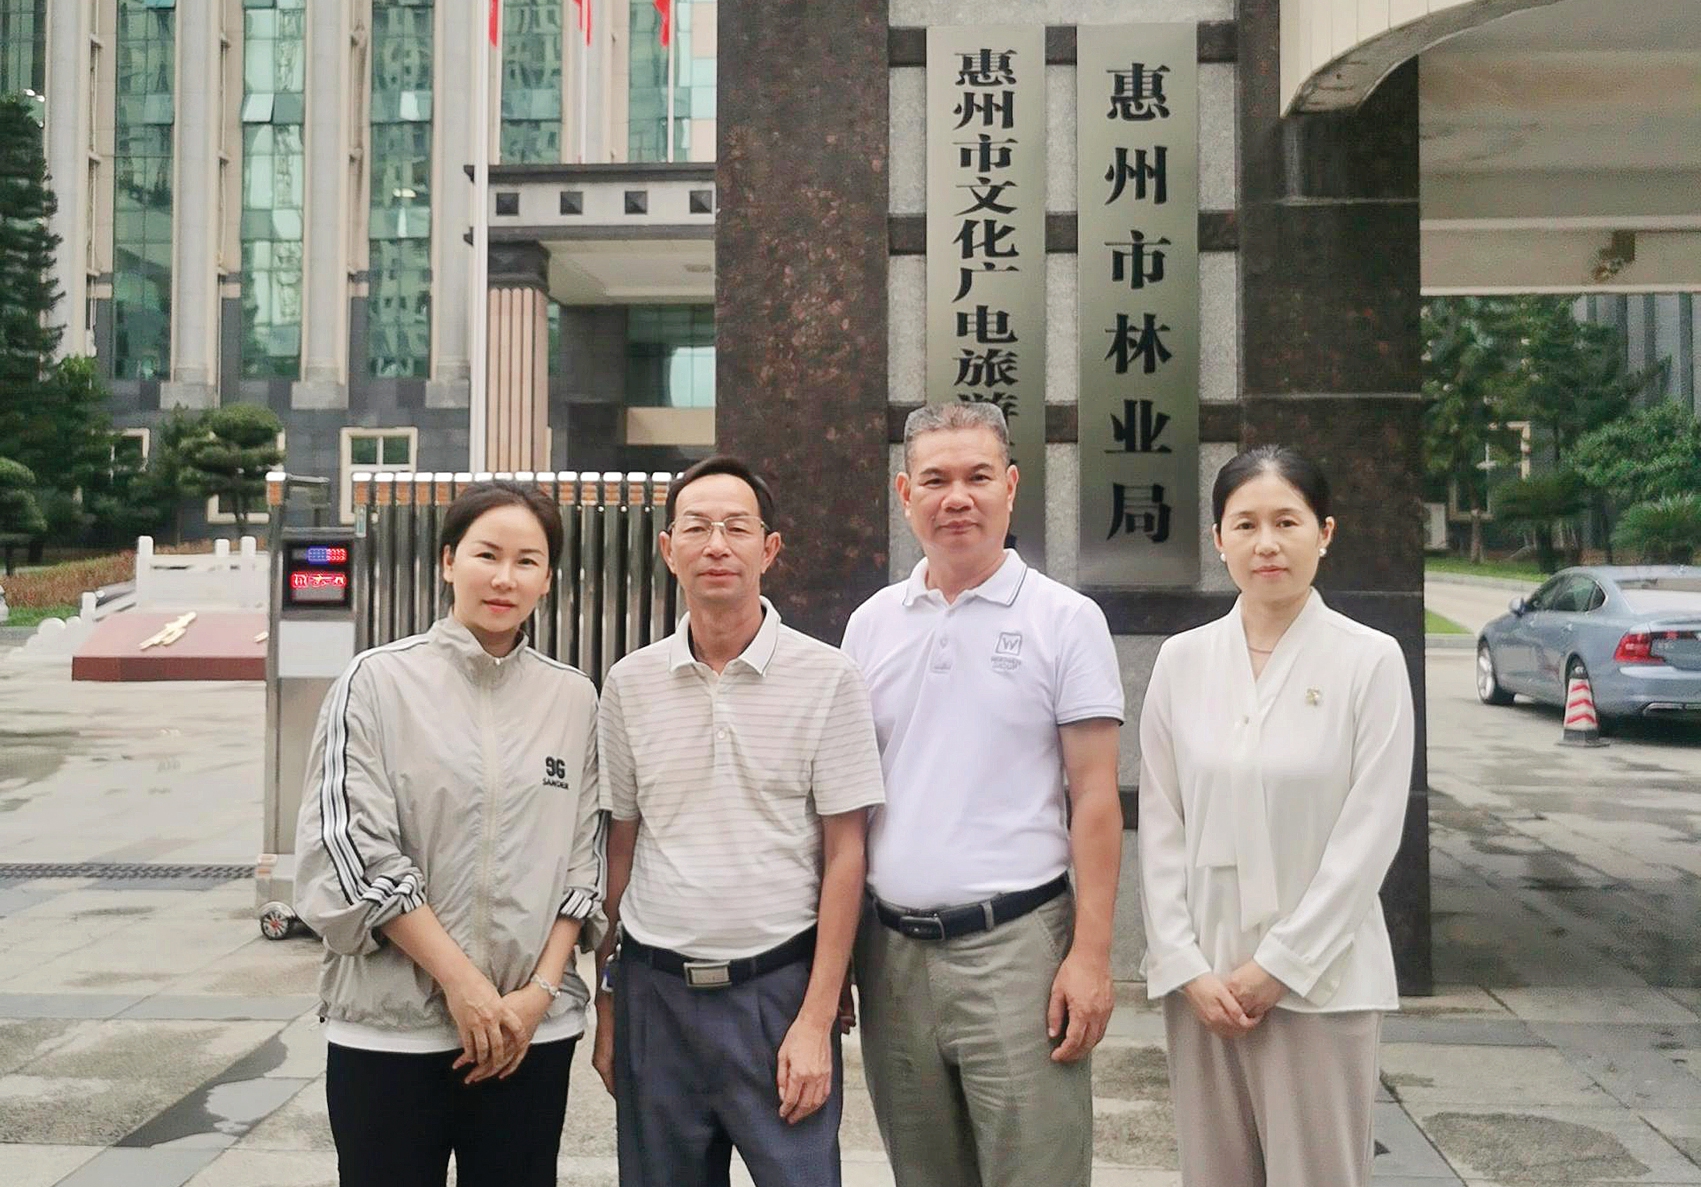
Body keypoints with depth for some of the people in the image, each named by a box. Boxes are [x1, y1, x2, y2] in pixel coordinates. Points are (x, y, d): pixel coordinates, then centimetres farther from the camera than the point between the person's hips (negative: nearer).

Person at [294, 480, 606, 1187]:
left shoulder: (573, 698, 5)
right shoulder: (379, 681, -4)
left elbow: (582, 858, 7)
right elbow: (353, 849, -8)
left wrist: (540, 990, -3)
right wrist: (461, 981, -10)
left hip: (532, 1025, 3)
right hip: (390, 1027, -2)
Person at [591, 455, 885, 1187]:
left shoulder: (826, 678, -5)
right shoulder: (630, 682, 3)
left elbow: (844, 855, -4)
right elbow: (618, 848, 9)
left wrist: (816, 1020, -8)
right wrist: (607, 1003, 8)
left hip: (777, 988, -3)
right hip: (655, 991, 3)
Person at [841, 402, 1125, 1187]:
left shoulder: (1065, 620, -3)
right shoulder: (870, 624, 8)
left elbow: (1094, 798, -5)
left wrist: (1090, 954, -11)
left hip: (1013, 944, -4)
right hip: (891, 947, 4)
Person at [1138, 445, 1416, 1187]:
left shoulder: (1370, 660, -6)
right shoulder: (1181, 660, 3)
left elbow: (1369, 834, -8)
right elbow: (1159, 825, 3)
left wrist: (1279, 966, -10)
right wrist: (1186, 965, -4)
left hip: (1320, 976, -3)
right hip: (1201, 973, 3)